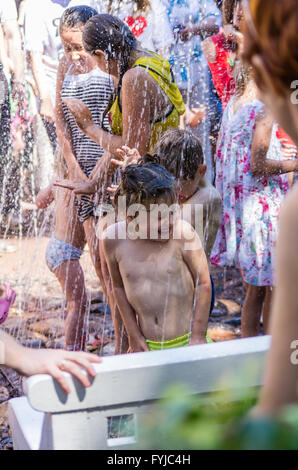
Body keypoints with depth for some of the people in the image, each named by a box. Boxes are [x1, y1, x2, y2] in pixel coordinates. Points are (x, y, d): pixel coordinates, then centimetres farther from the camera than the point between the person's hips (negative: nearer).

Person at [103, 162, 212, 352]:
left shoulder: (182, 232, -18)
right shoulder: (114, 238, -9)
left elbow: (203, 283, -9)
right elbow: (118, 287, 4)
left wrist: (198, 337, -6)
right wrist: (134, 336, 6)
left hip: (185, 341, -2)